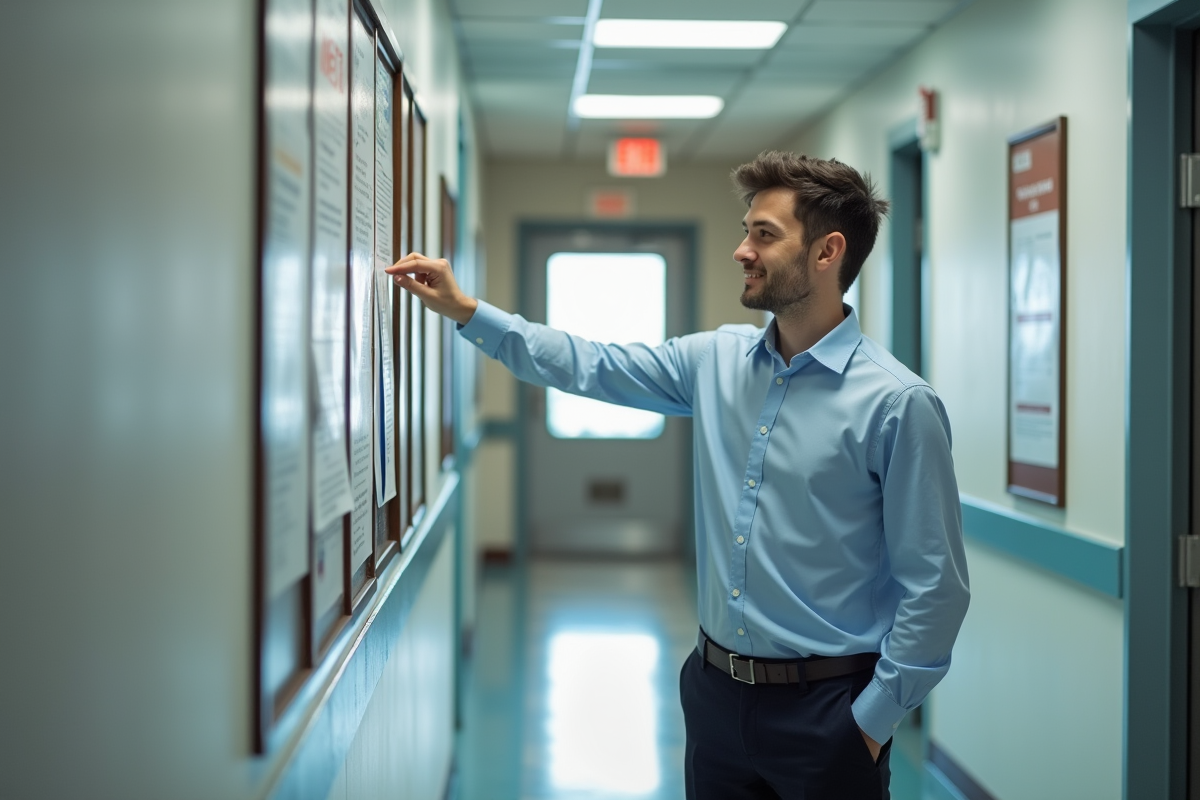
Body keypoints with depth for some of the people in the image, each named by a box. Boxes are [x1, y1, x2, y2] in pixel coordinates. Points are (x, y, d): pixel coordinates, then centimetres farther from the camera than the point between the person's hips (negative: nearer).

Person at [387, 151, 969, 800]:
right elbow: (589, 368, 10)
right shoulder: (718, 360, 4)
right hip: (716, 691, 6)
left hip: (822, 710, -5)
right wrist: (464, 309, 4)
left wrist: (871, 722, -11)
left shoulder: (897, 404, -15)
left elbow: (933, 587, -12)